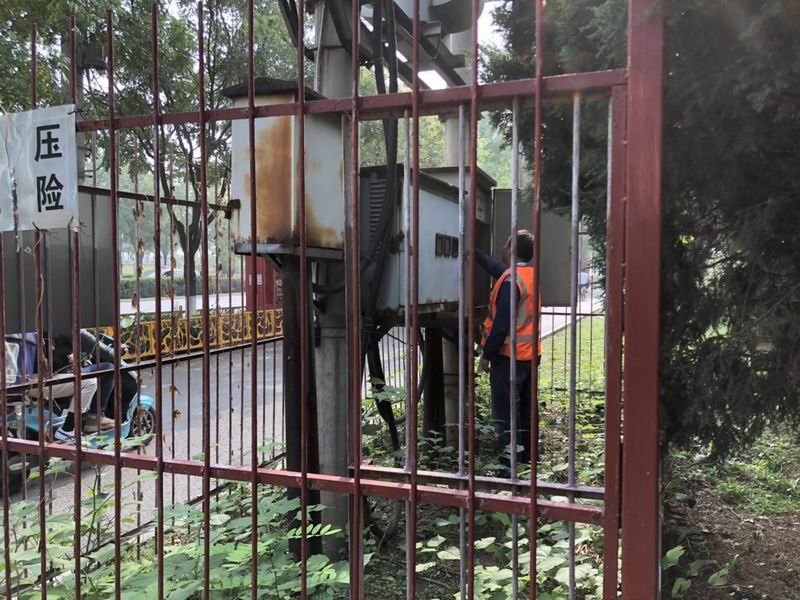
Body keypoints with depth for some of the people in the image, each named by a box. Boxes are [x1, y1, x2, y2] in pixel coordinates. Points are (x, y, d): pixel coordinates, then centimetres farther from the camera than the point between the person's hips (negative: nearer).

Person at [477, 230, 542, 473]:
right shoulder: (531, 275, 7)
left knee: (505, 415, -1)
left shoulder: (510, 281, -20)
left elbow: (501, 324, -22)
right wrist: (474, 252, 30)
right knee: (525, 411, 17)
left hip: (509, 356, -9)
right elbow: (495, 267, 23)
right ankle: (527, 459, 28)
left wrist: (487, 355, -14)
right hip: (530, 355, 9)